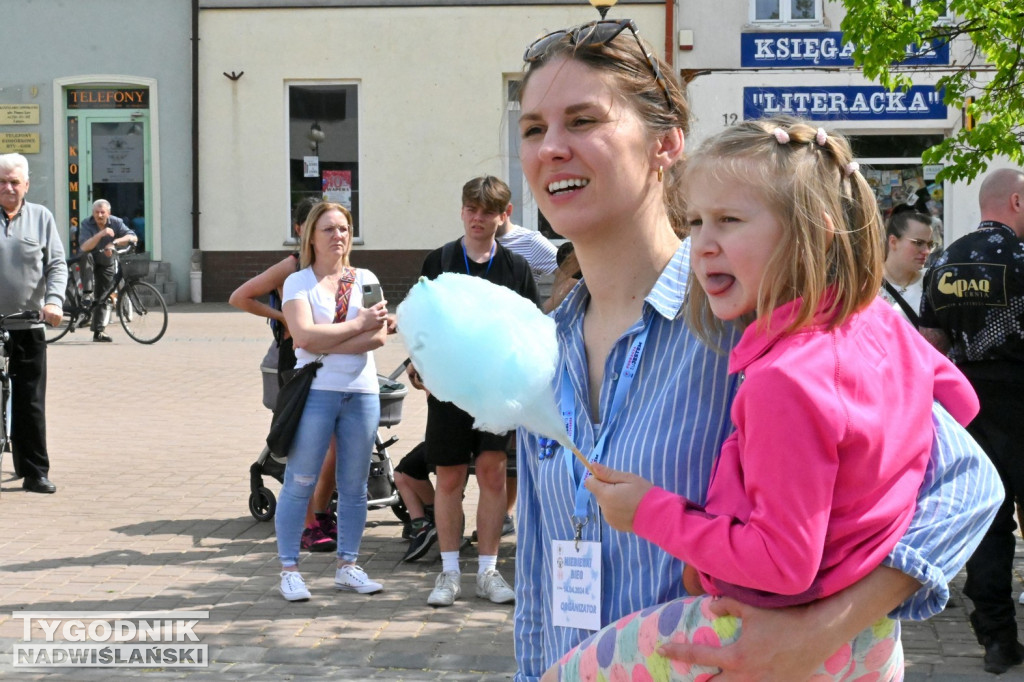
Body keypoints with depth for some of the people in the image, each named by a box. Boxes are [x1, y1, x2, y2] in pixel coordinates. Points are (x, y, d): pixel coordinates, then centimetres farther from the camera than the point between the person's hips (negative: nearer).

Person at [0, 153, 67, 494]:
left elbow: (57, 264, 6)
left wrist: (53, 300, -10)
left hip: (29, 327, 1)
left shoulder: (41, 217, 8)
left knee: (31, 405, 4)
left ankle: (35, 472, 11)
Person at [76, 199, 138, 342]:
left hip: (106, 263, 2)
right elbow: (84, 247, -33)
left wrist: (114, 242, -40)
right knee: (86, 257, -38)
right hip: (90, 260, -2)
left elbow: (133, 237, -24)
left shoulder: (116, 222, -12)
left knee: (104, 297, 0)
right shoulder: (86, 224, -18)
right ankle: (87, 294, -36)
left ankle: (98, 332, 7)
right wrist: (101, 234, -45)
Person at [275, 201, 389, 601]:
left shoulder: (365, 279, 11)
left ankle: (347, 567, 17)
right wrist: (358, 325, -10)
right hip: (315, 391, -3)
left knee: (354, 486, 7)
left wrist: (325, 344, -11)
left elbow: (379, 335, -3)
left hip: (362, 392, 3)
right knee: (300, 484, -2)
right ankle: (289, 569, 5)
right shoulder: (298, 282, 4)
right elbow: (305, 336, -12)